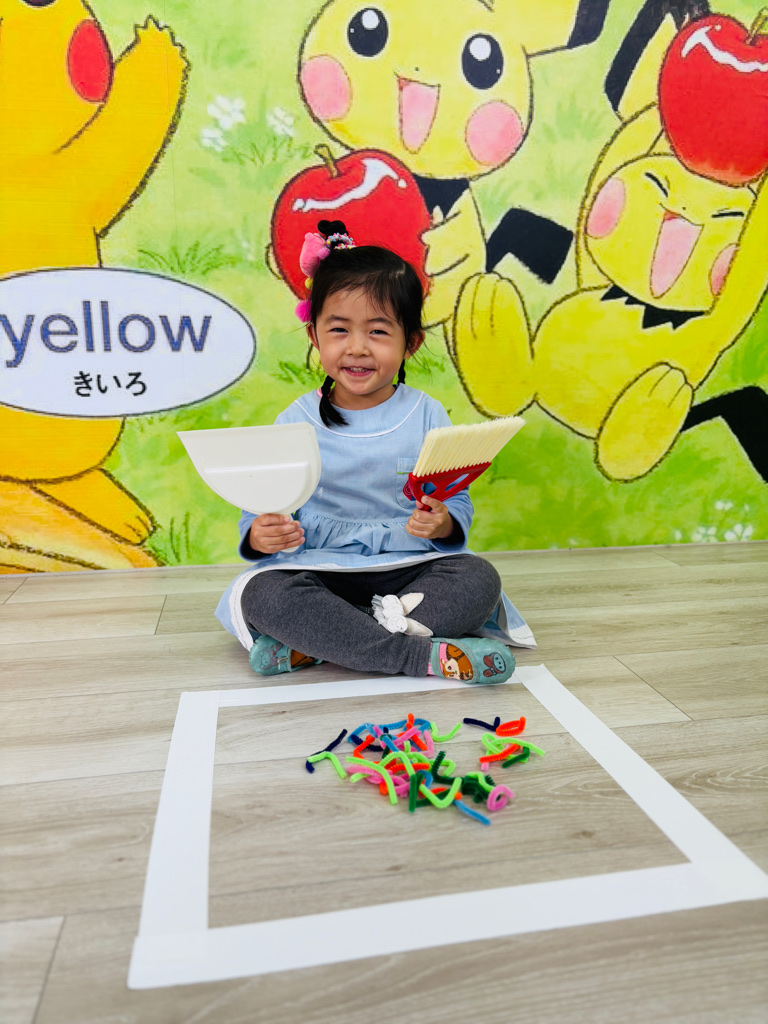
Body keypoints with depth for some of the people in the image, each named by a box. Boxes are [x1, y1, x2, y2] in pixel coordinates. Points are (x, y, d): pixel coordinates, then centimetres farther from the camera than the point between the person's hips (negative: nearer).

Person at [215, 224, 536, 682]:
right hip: (320, 571, 0)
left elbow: (458, 503, 3)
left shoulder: (427, 416, 2)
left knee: (479, 578, -25)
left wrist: (443, 524, -21)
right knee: (263, 593, -29)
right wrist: (260, 534, -21)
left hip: (409, 568, 1)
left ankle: (313, 644, -26)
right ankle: (424, 655, -28)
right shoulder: (297, 421, 1)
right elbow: (267, 503, 2)